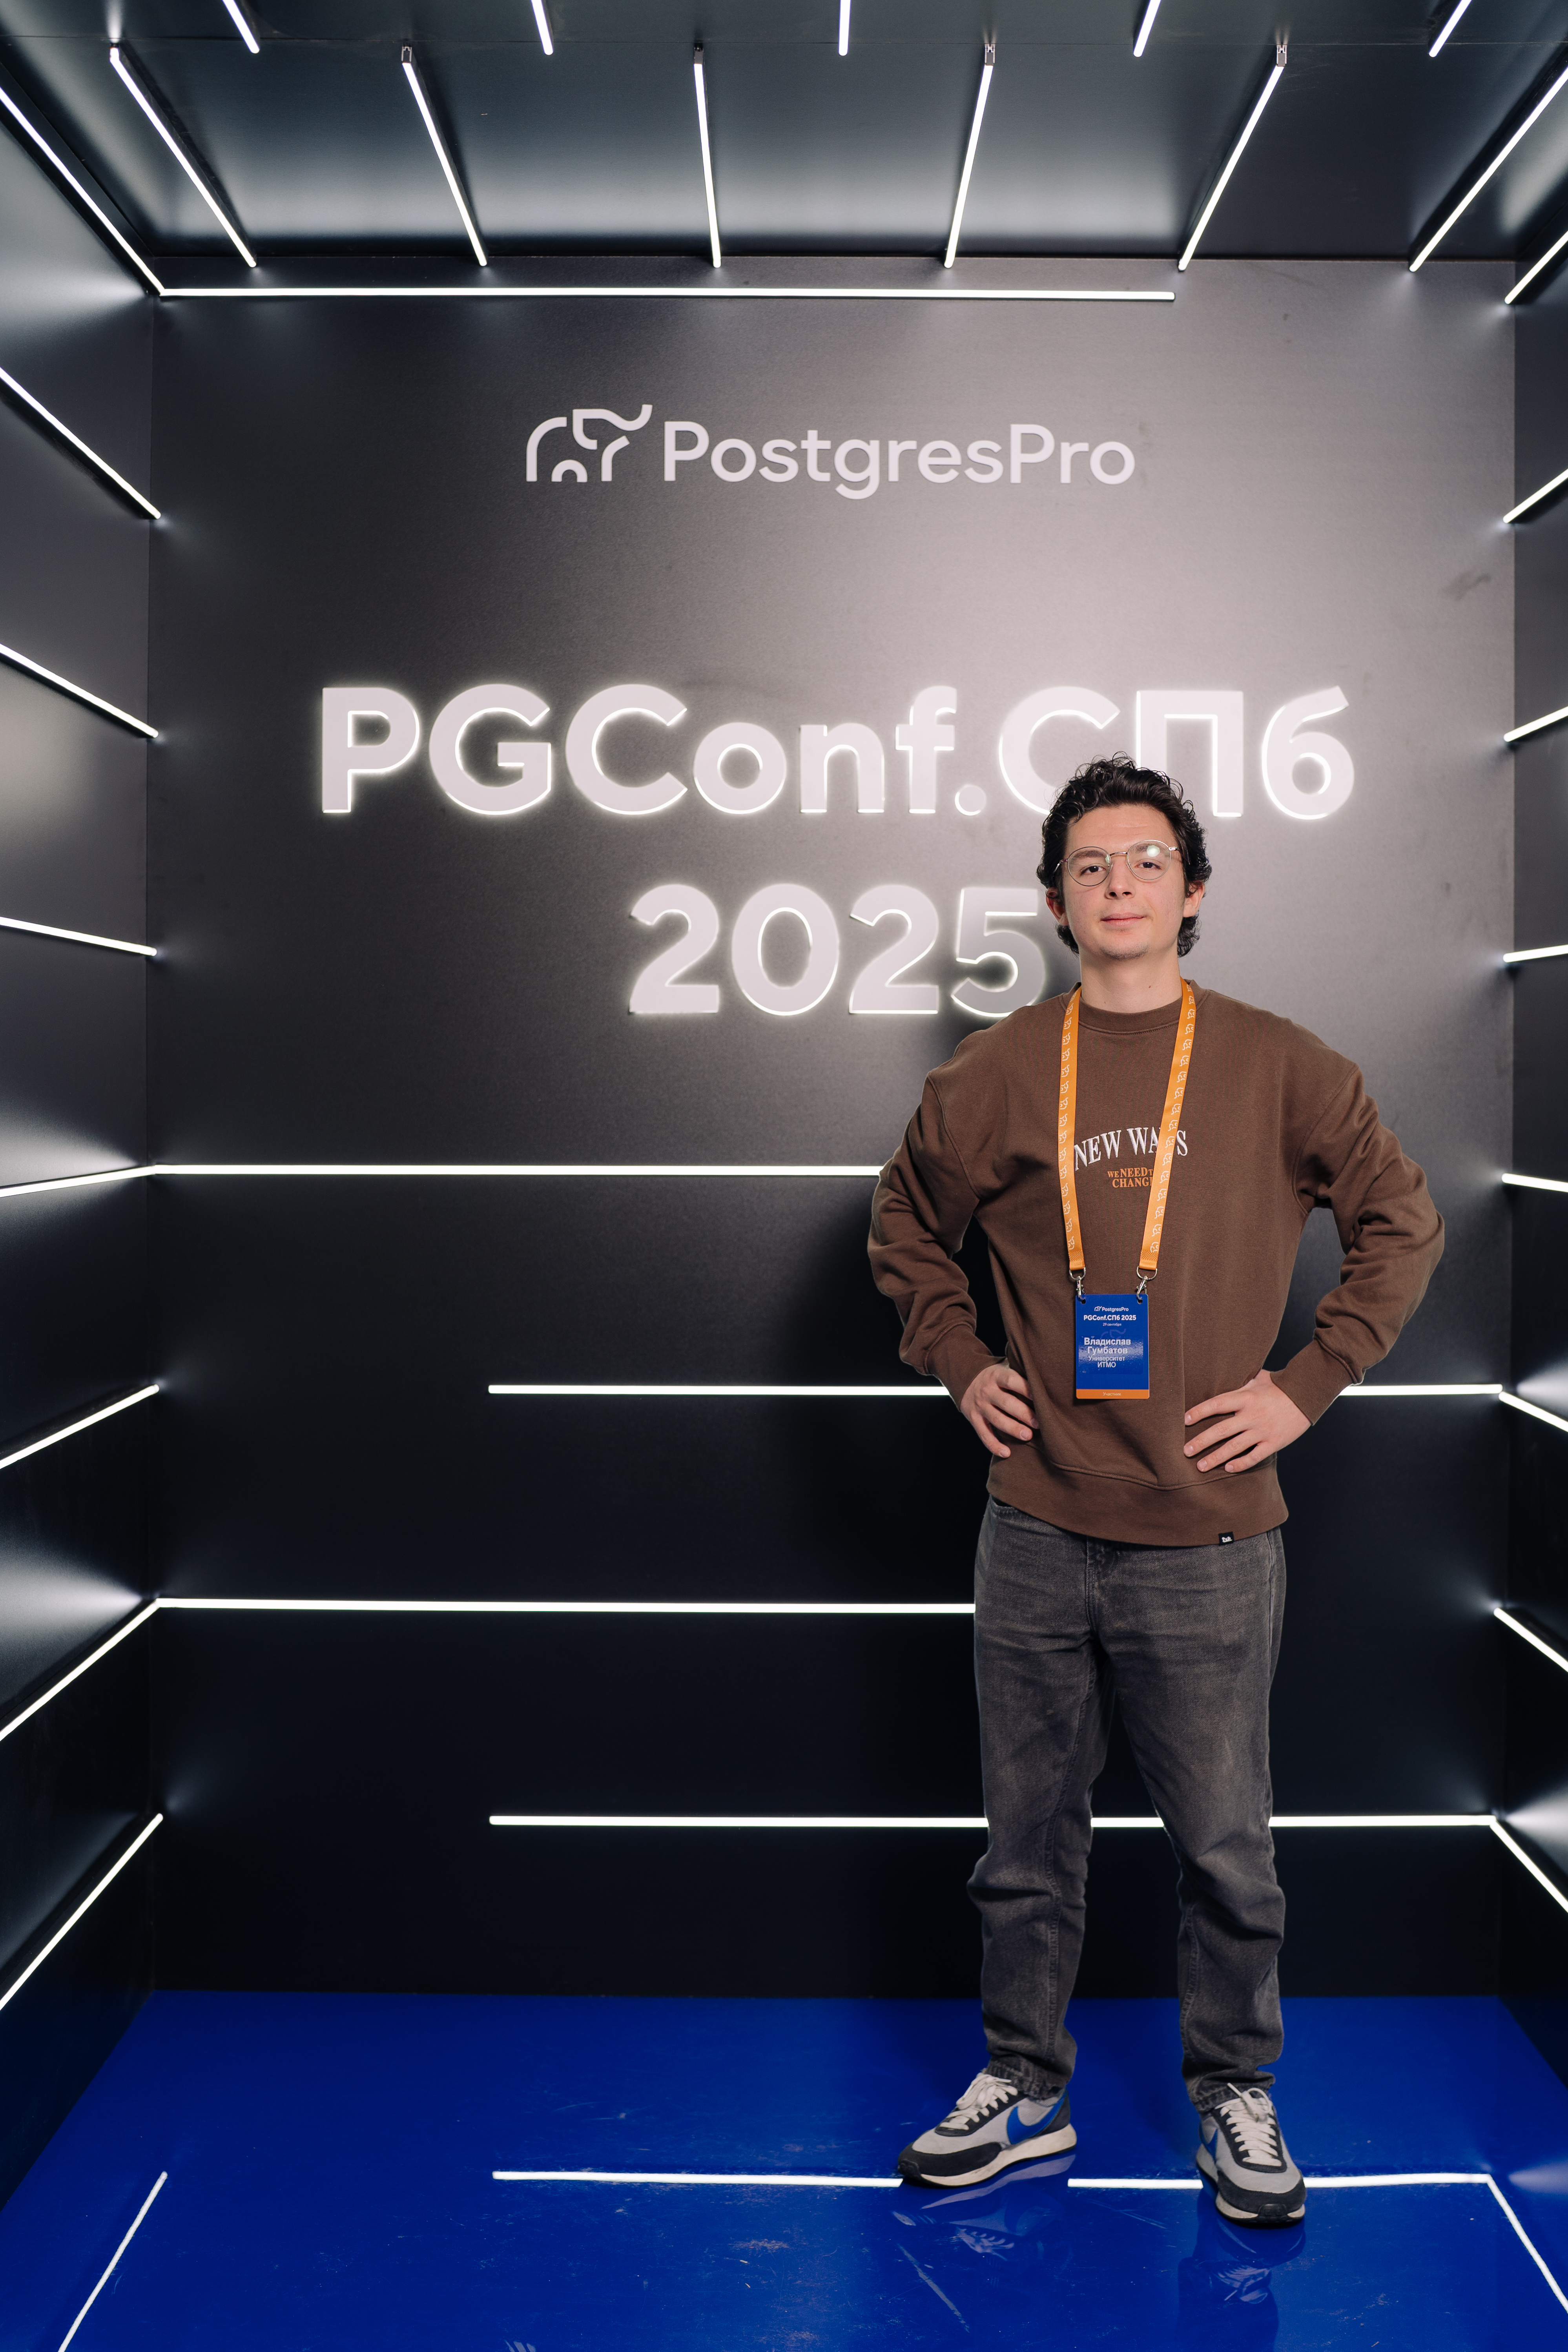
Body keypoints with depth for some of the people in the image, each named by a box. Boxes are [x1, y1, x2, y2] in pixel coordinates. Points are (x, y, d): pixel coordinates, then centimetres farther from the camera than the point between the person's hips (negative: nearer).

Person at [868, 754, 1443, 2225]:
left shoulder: (1274, 1067, -1)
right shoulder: (997, 1073, 3)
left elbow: (1403, 1227, 5)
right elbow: (906, 1229, 18)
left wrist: (1304, 1386, -2)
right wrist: (962, 1366, 6)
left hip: (1209, 1540, -1)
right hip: (1036, 1531, 2)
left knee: (1226, 1849, 9)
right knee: (1027, 1841, 13)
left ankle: (1234, 2094, 30)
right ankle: (1023, 2090, 31)